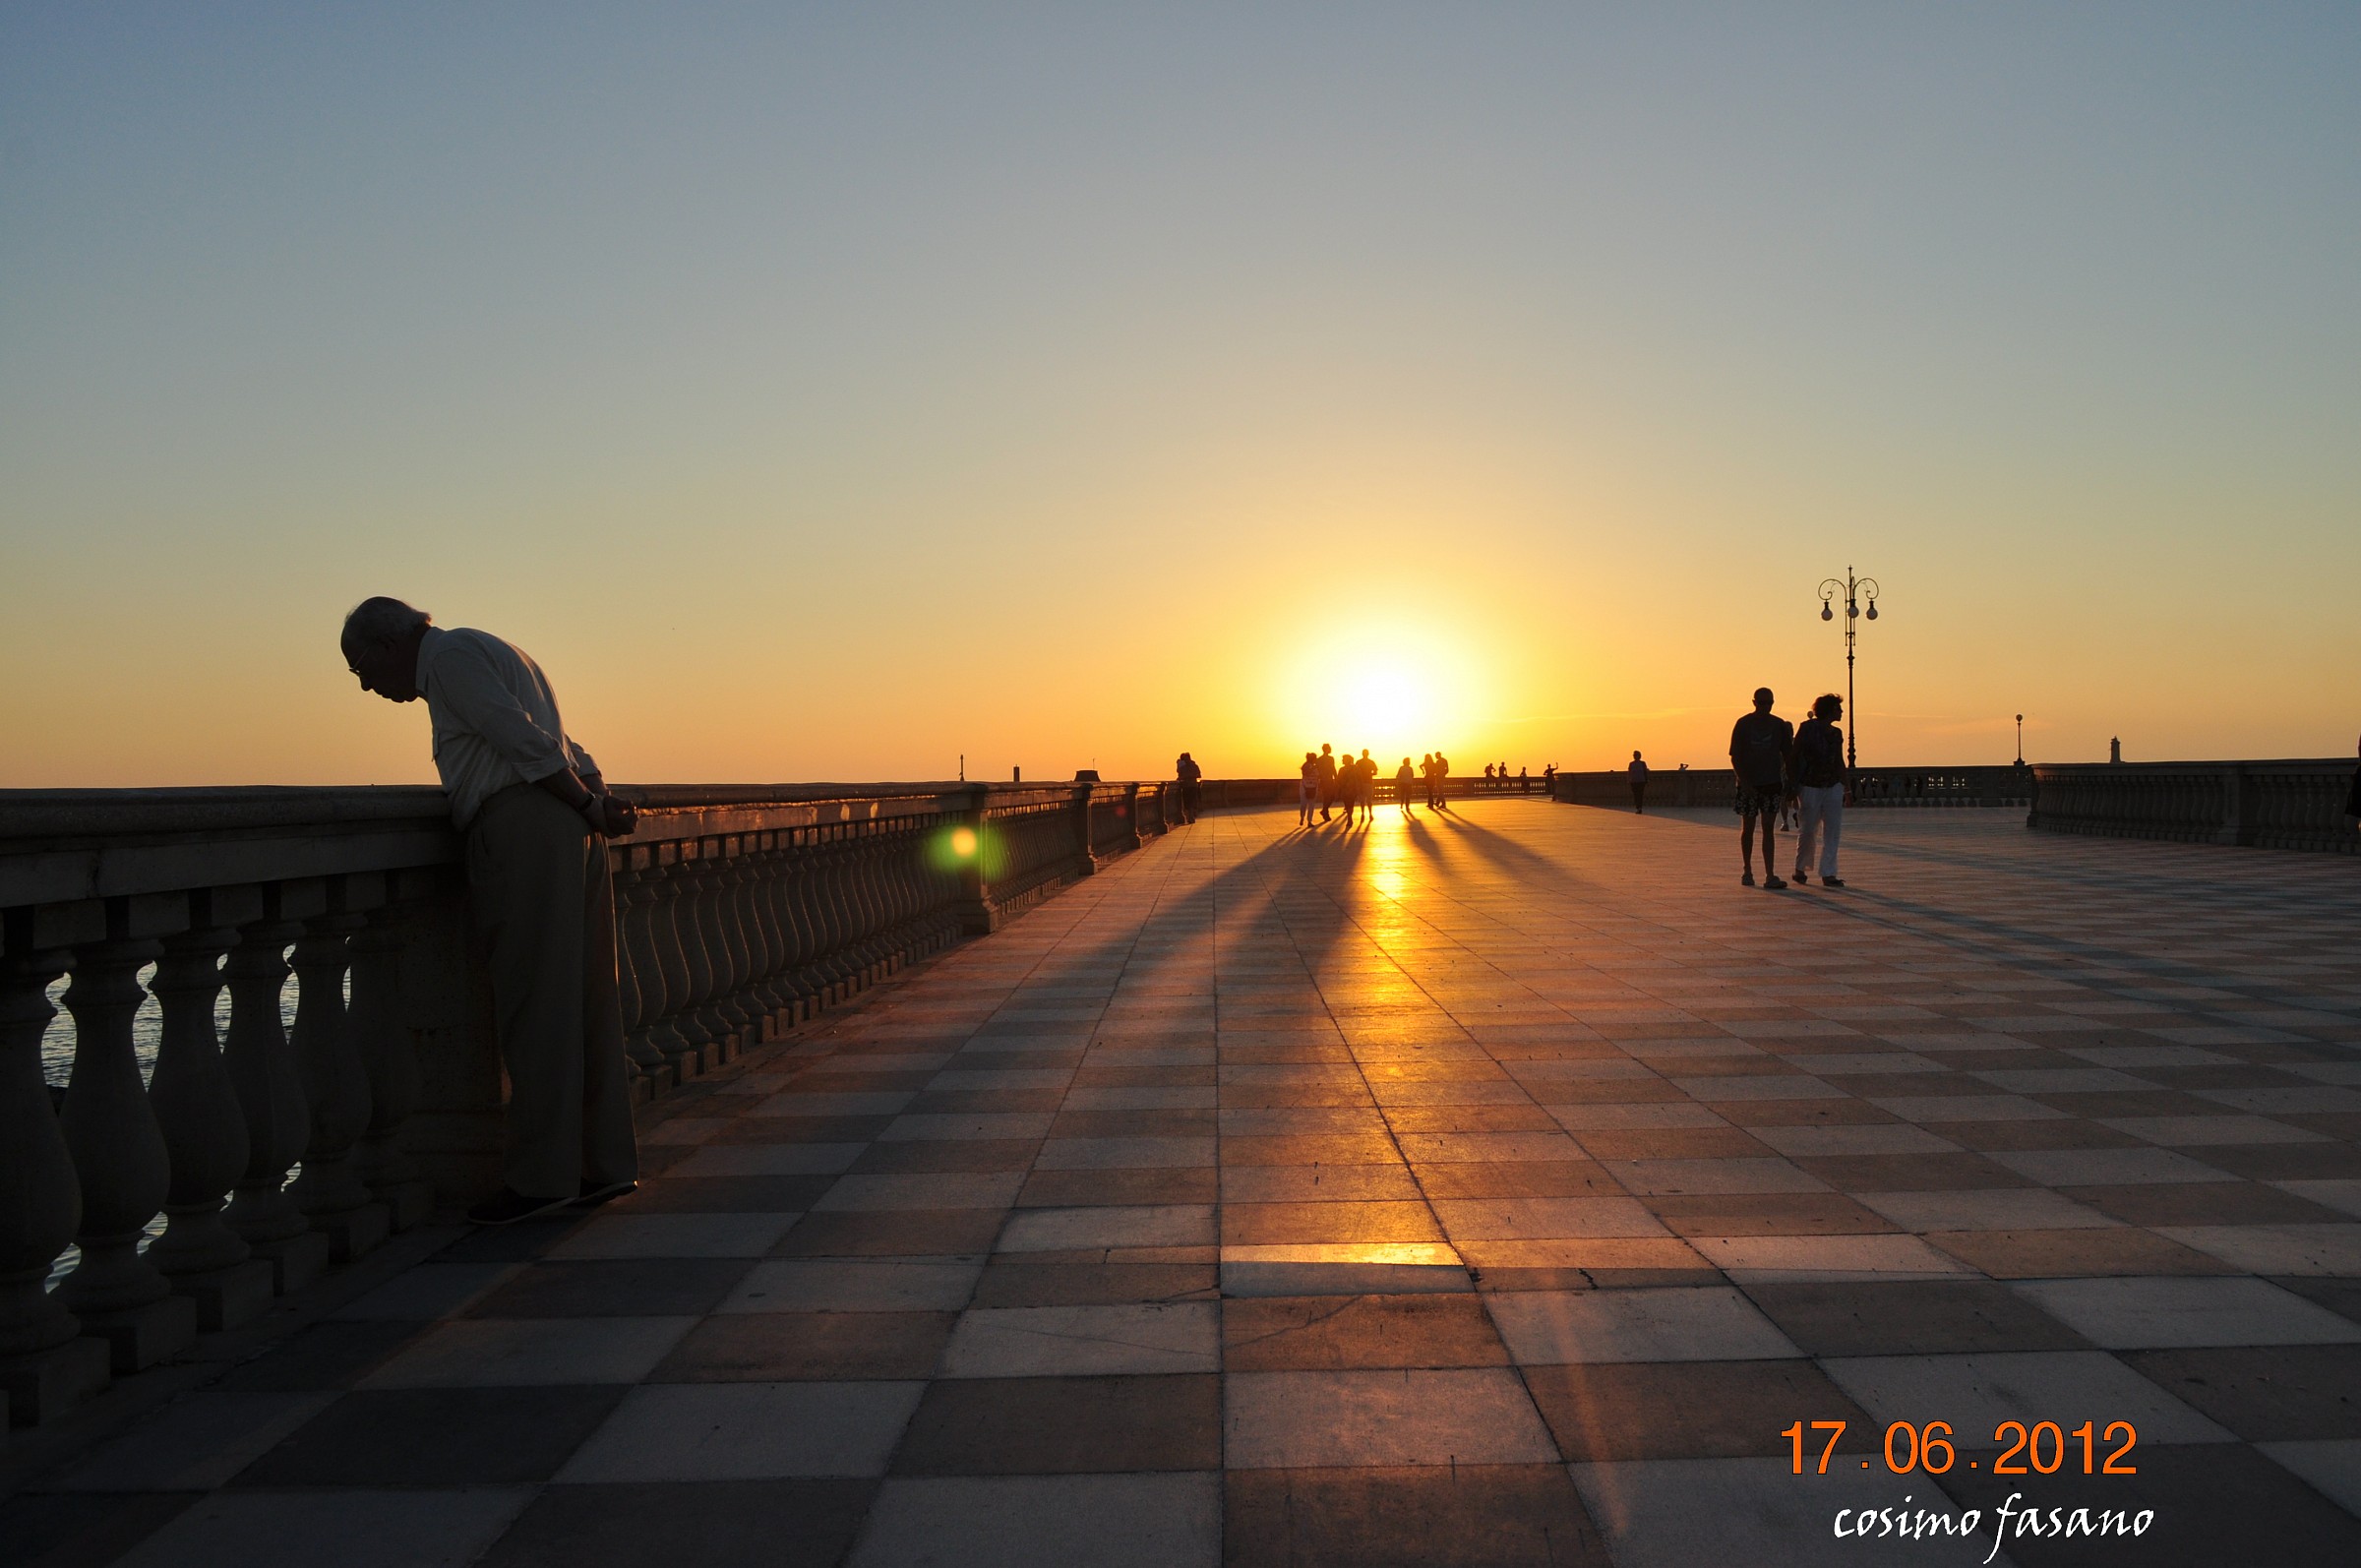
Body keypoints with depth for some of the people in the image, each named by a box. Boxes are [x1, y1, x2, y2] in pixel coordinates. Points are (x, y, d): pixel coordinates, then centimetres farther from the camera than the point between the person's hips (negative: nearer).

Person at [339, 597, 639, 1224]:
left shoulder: (450, 657, -2)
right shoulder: (483, 651, 29)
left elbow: (528, 744, -13)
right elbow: (569, 754, 23)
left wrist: (588, 809, -5)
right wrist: (601, 802, 11)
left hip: (521, 830, -9)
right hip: (569, 832, 9)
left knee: (533, 1006, -7)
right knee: (585, 1001, 8)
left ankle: (540, 1176, -4)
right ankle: (606, 1162, 11)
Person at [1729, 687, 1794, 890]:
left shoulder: (1779, 725, 4)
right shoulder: (1743, 724, -2)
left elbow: (1788, 755, 10)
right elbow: (1735, 756, -4)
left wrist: (1790, 782, 3)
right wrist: (1743, 781, -14)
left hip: (1772, 782, 1)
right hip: (1748, 784, -1)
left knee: (1769, 829, -4)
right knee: (1748, 828, 8)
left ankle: (1770, 876, -8)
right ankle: (1747, 872, 22)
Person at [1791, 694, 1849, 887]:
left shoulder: (1836, 733, 12)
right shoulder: (1808, 728, -6)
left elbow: (1839, 762, 21)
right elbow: (1795, 757, -7)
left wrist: (1847, 786, 17)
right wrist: (1793, 788, -10)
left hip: (1833, 787, 6)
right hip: (1810, 786, -6)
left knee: (1832, 830, -1)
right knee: (1808, 830, 0)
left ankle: (1828, 874, 2)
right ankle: (1799, 869, 19)